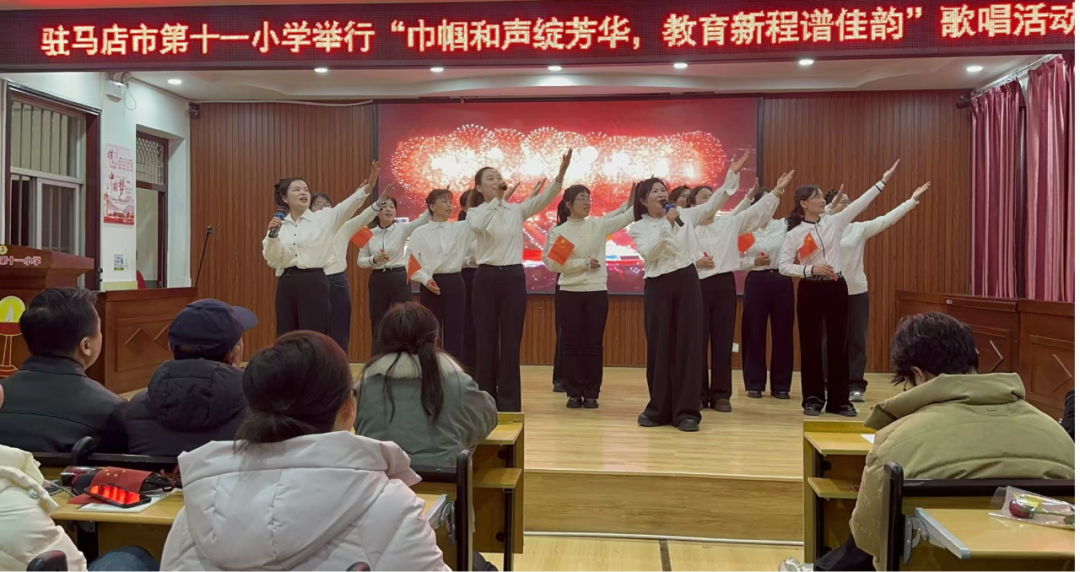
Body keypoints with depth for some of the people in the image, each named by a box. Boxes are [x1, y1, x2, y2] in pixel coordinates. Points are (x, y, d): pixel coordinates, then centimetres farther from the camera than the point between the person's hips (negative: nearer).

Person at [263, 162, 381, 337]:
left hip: (314, 283, -3)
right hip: (287, 285, 3)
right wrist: (273, 234, -15)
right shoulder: (278, 224, 11)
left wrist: (367, 187, -32)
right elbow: (271, 258, 3)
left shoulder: (323, 218, 3)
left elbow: (346, 207, -15)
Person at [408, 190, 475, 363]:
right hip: (430, 284, -2)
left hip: (454, 283, 2)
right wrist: (425, 280, -15)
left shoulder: (461, 228, 7)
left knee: (455, 332, 3)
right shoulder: (420, 233, 2)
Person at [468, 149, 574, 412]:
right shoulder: (475, 212, 2)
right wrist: (497, 198, -22)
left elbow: (543, 199, -10)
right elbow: (478, 225, -23)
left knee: (511, 341, 3)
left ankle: (508, 400, 11)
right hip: (486, 277, -1)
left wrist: (560, 175, -25)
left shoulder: (517, 210, 7)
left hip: (513, 277, 1)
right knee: (486, 340, 4)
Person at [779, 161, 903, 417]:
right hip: (811, 290, -3)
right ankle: (813, 399, 12)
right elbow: (784, 266, -7)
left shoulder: (834, 222, 6)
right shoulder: (794, 234, -3)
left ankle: (839, 400, 11)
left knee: (838, 343, 4)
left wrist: (883, 181, -2)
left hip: (836, 288, 3)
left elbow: (859, 203, 2)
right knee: (811, 344, 2)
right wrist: (811, 269, -19)